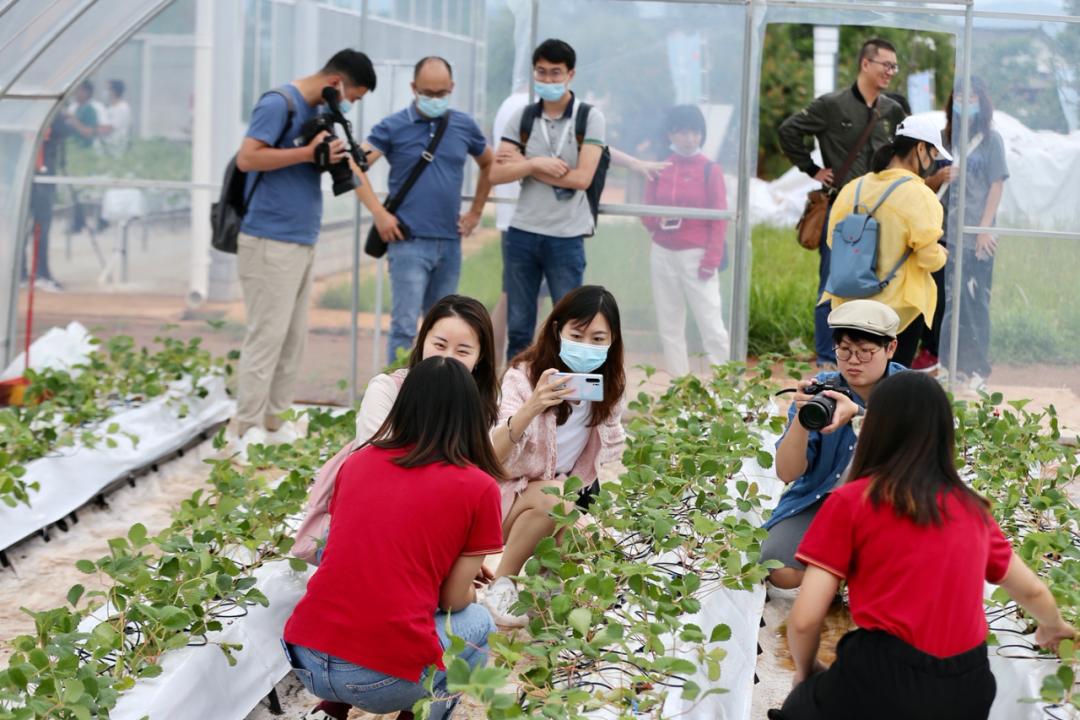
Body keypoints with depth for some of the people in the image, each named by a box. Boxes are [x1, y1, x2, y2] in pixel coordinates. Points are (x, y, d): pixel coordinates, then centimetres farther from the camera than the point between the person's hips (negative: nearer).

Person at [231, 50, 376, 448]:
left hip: (302, 240, 9)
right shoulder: (279, 104, -11)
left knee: (294, 338, 10)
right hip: (271, 240, -9)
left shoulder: (317, 111, 15)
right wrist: (309, 153, -20)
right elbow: (247, 158, -20)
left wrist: (334, 158, 5)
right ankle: (250, 428, -5)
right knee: (267, 335, -8)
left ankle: (275, 419, 16)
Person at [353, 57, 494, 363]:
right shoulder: (394, 127, -2)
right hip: (409, 242, -4)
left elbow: (489, 165, 24)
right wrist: (379, 214, -12)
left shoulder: (464, 126, 9)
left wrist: (475, 212, 17)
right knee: (405, 326, -10)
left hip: (450, 243, 4)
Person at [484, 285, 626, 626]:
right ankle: (500, 584, -17)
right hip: (506, 497, -4)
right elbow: (492, 456, -33)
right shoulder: (524, 377, -19)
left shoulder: (609, 385, -3)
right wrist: (531, 407, -50)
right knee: (553, 497, -36)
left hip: (569, 494, 4)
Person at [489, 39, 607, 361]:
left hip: (566, 237, -3)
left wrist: (524, 166, -8)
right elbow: (496, 174, -1)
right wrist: (536, 164, -16)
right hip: (522, 233, 3)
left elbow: (582, 178, -14)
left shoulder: (589, 118, -3)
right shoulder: (522, 117, 6)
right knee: (518, 328, 10)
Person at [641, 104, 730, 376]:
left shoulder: (710, 170, -2)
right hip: (663, 255, 4)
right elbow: (647, 215, 12)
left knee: (711, 324, -8)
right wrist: (659, 221, -12)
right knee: (669, 326, 7)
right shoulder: (659, 169, 8)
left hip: (697, 256, -4)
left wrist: (712, 259, -11)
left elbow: (719, 219, -3)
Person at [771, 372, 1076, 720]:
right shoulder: (973, 508, 12)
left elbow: (804, 620, -5)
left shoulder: (850, 502, -2)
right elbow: (1032, 590, 27)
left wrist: (805, 672, 16)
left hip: (885, 683, -4)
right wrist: (1053, 626, 50)